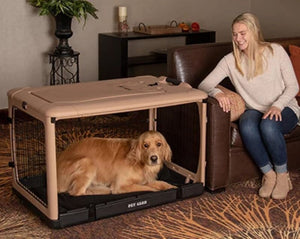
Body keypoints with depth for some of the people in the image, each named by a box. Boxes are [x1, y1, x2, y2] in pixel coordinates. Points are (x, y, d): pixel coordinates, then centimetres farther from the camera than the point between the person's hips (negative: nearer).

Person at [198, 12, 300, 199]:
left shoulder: (276, 51, -5)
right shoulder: (230, 61, -1)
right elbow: (203, 85, -5)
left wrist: (277, 106, -21)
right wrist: (216, 92, -29)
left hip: (284, 109, -2)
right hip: (255, 111, 2)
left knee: (268, 125, -37)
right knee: (247, 126, -35)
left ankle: (283, 175, -13)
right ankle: (269, 175, -15)